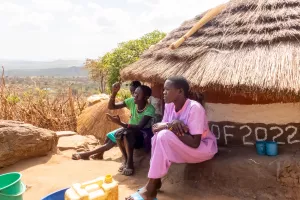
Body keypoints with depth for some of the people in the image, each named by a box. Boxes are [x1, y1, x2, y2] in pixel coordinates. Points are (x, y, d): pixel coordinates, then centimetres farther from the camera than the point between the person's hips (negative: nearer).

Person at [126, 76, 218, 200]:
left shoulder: (194, 108, -25)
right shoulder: (169, 106, -2)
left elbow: (195, 143, -28)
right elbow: (157, 126, -4)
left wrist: (171, 128, -24)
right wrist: (170, 125, -25)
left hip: (204, 147, -7)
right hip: (183, 146, 7)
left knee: (164, 136, -28)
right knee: (158, 135, -17)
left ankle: (150, 188, -19)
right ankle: (155, 182, -12)